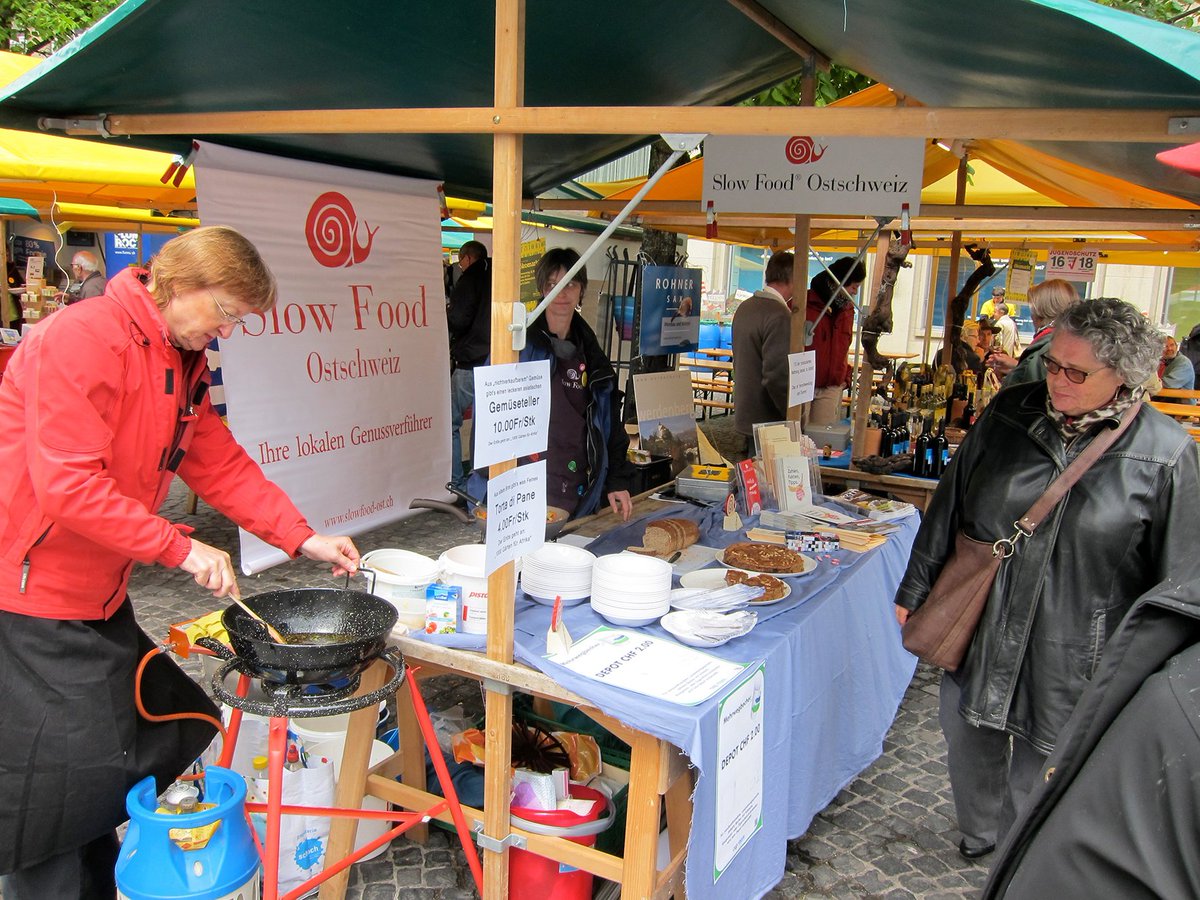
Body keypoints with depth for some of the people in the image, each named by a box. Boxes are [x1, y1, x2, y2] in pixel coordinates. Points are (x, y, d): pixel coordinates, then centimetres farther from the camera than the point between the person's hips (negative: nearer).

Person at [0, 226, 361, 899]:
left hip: (100, 596, 9)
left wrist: (303, 538, 1)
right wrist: (182, 548, -23)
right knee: (61, 775, -1)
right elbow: (67, 486, -27)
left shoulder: (184, 360, 8)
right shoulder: (83, 339, -21)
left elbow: (220, 463, 9)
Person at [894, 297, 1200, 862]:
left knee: (1040, 772, 11)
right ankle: (979, 832, 46)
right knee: (966, 732, 18)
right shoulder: (1008, 413, -3)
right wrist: (916, 588, 8)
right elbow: (948, 506, 5)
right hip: (978, 623, 4)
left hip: (1069, 649, -3)